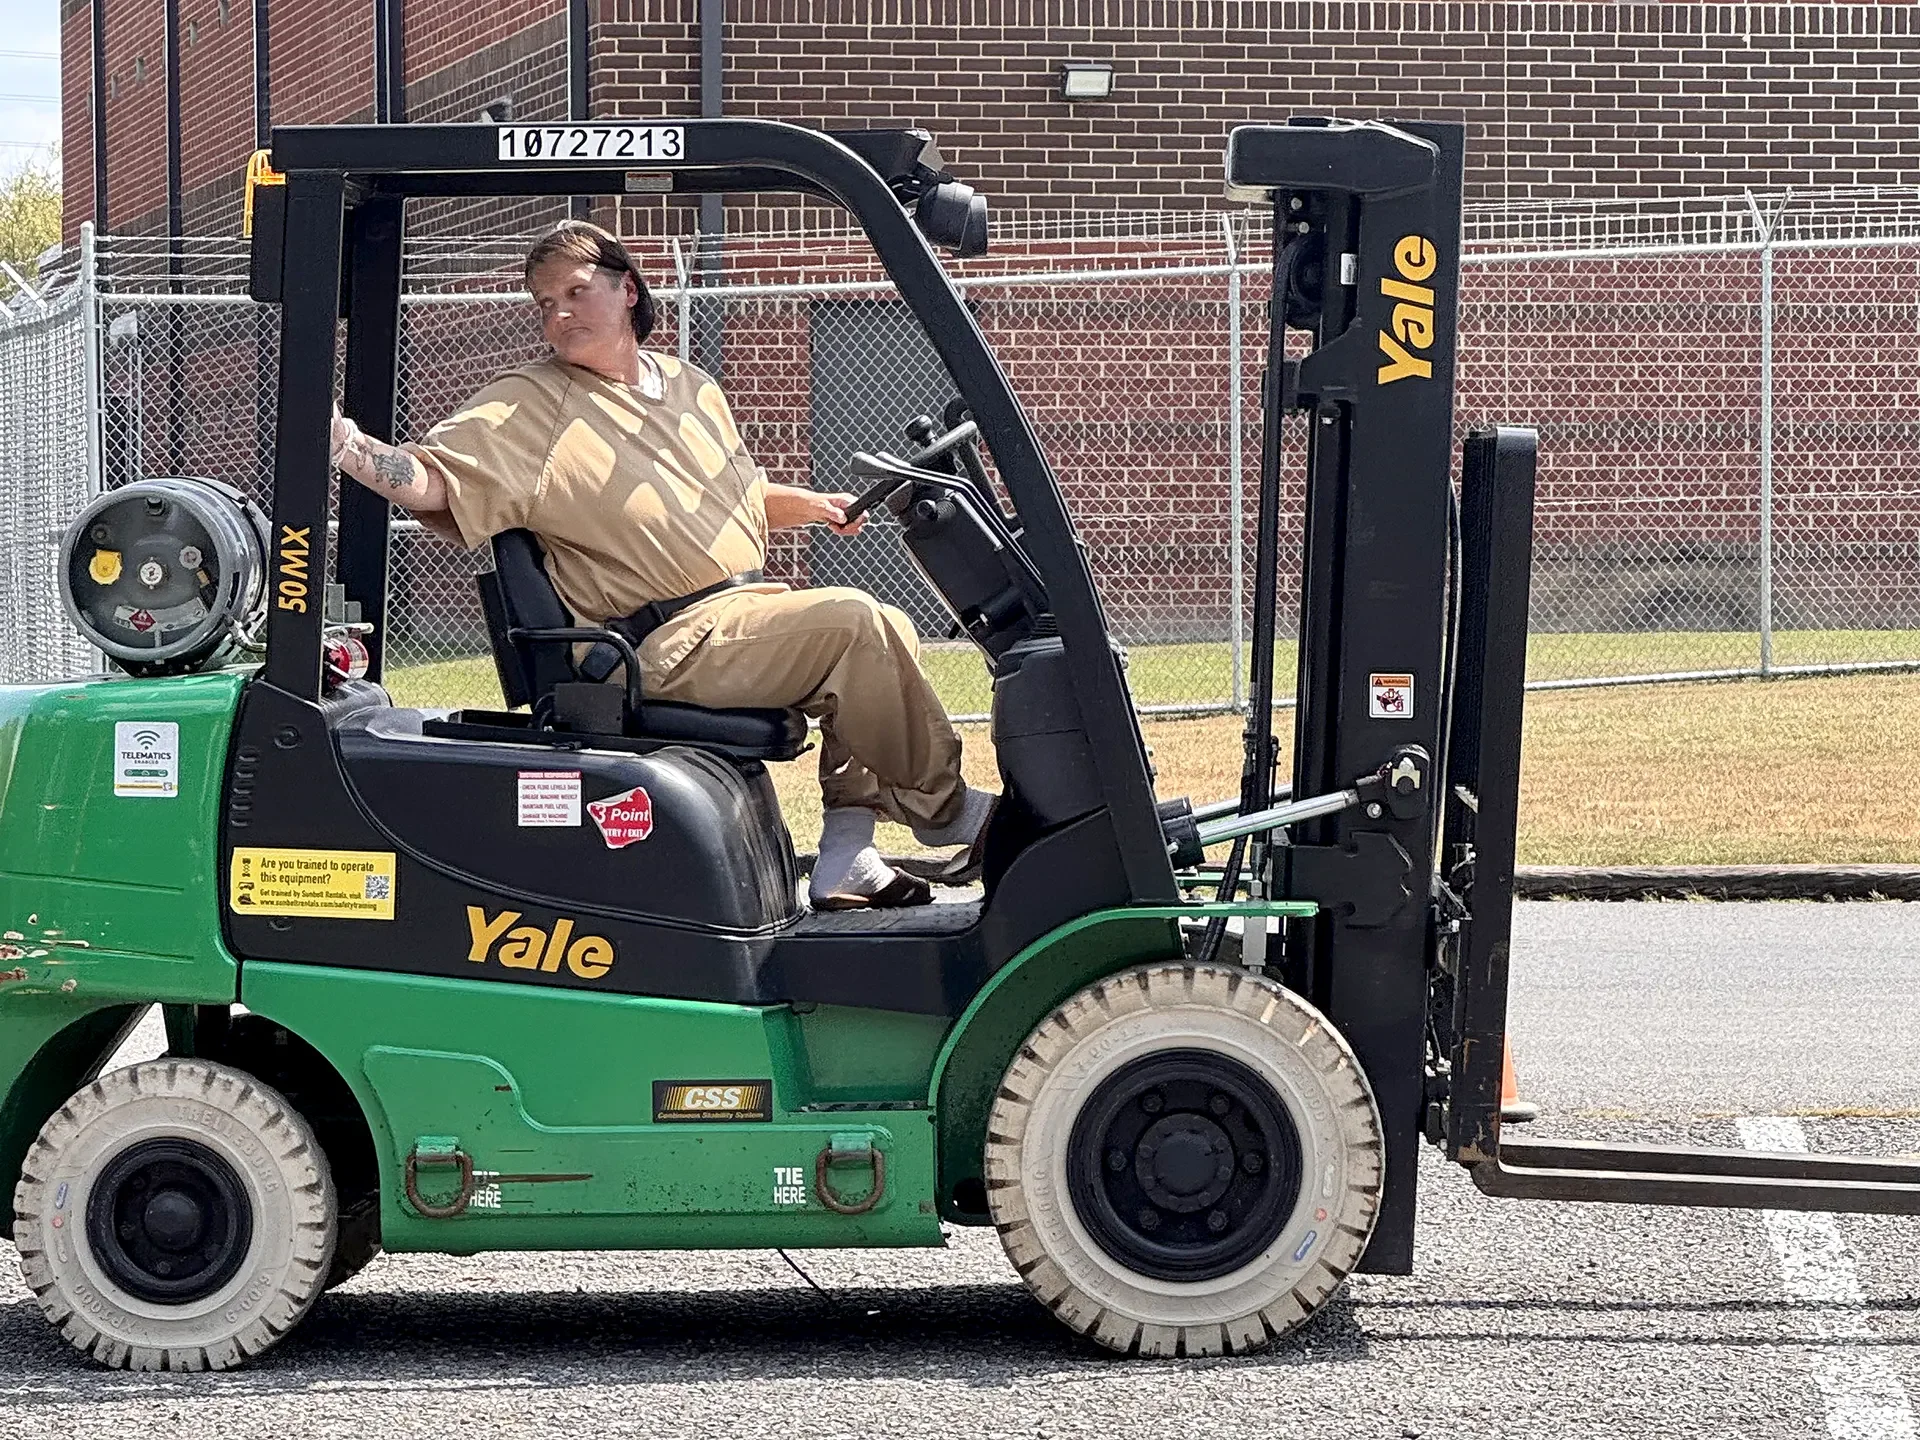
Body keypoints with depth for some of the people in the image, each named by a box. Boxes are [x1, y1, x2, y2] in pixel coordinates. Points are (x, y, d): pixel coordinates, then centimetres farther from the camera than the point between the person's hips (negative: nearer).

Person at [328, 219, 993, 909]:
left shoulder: (690, 388, 17)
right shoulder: (527, 406, -4)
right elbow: (427, 478, -17)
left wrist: (811, 506, 14)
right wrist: (349, 447, -35)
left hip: (749, 608, 8)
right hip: (672, 646, -8)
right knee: (856, 622, -22)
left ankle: (846, 852, -1)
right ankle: (942, 809, -6)